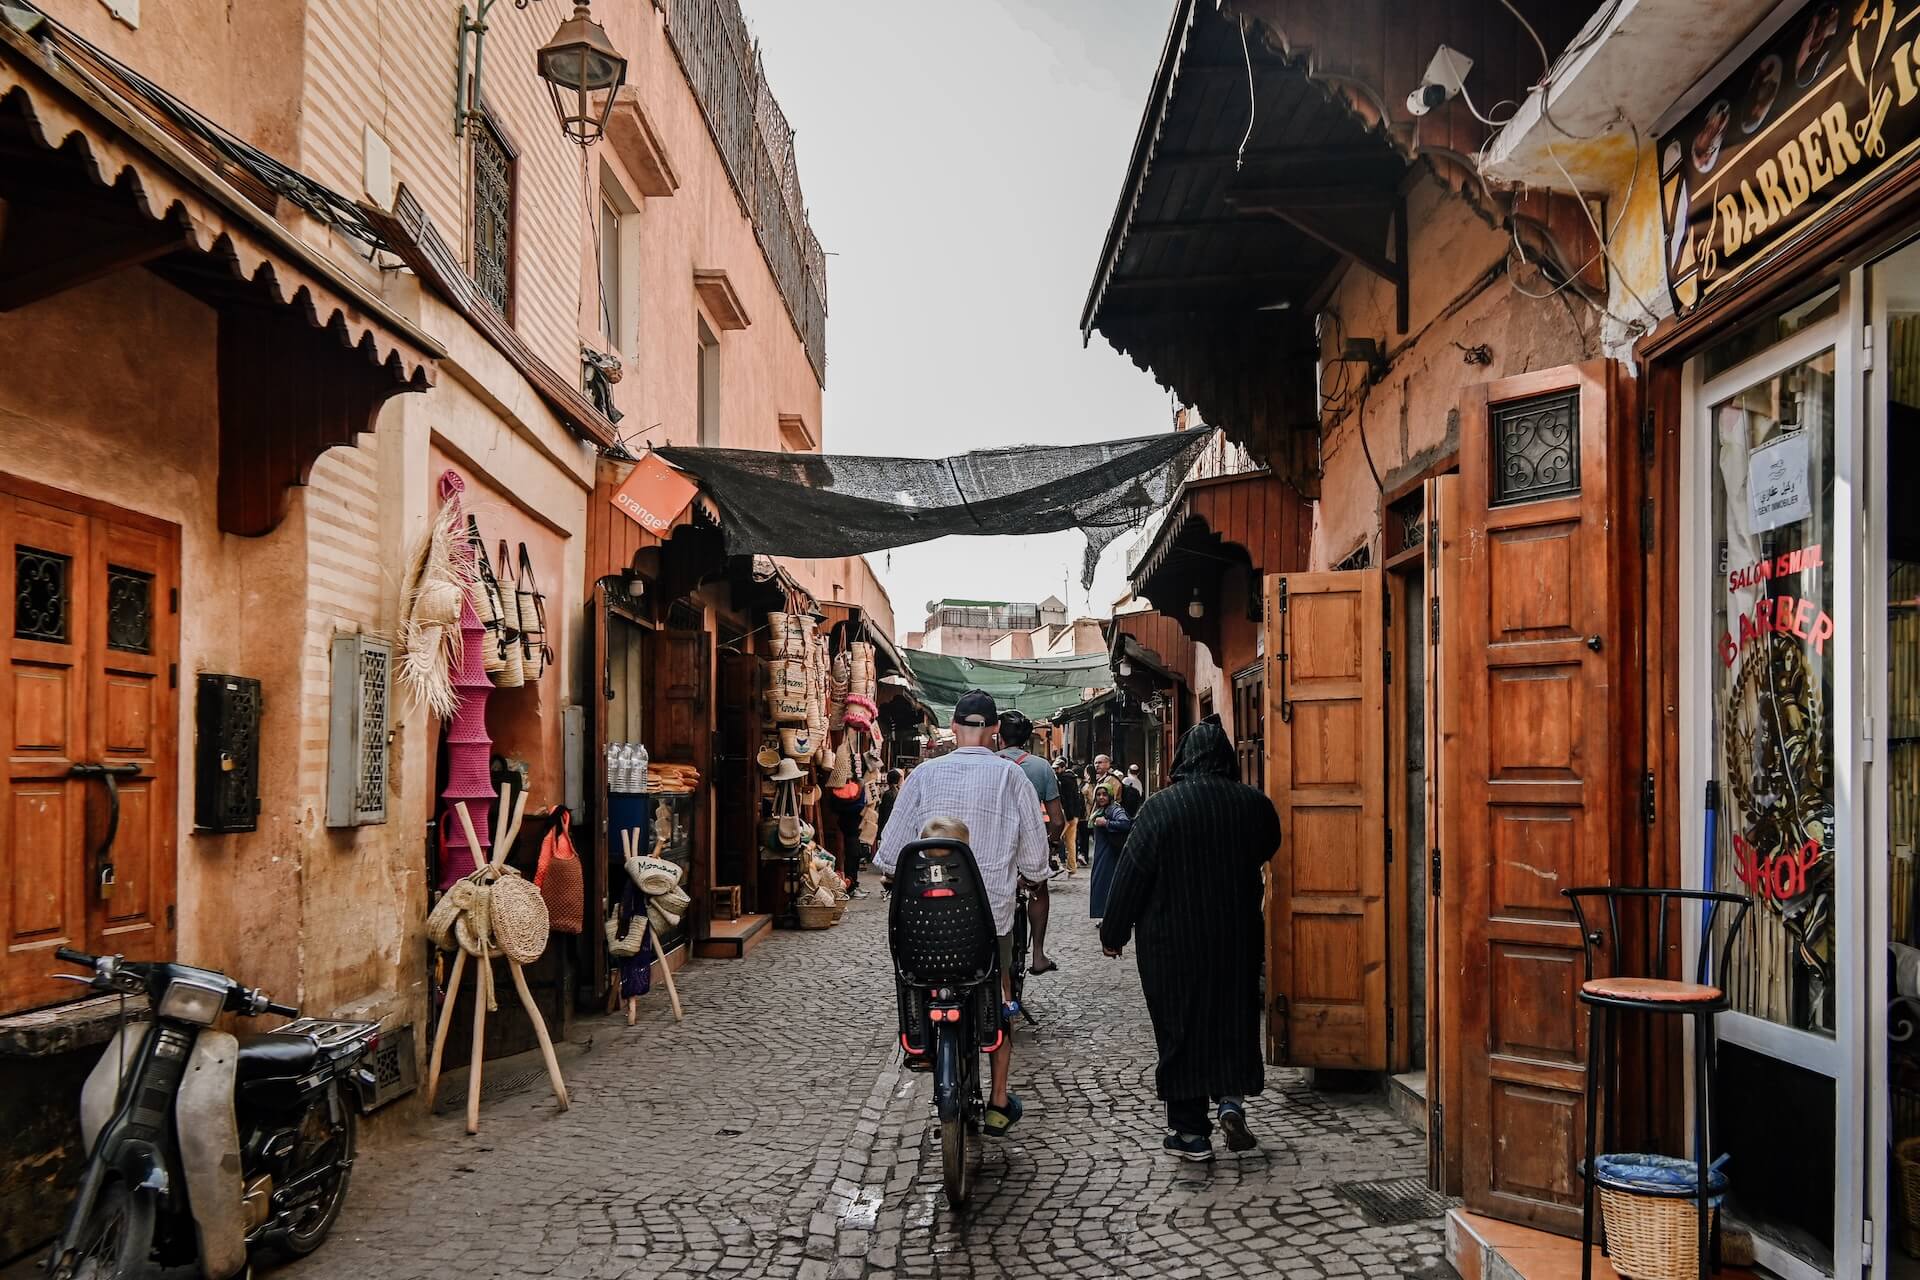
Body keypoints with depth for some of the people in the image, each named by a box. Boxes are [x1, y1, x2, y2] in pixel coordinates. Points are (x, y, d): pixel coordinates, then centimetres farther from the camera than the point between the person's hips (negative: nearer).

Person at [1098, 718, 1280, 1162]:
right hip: (1237, 937, 3)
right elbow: (1268, 850, 17)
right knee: (1235, 1018, 20)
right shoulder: (1254, 804, -4)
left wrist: (1113, 933, -1)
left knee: (1179, 1028, 8)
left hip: (1171, 940, -2)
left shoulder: (1160, 807, -13)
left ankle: (1190, 1131, 12)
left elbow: (1131, 873, -10)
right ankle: (1232, 1099, 5)